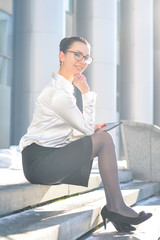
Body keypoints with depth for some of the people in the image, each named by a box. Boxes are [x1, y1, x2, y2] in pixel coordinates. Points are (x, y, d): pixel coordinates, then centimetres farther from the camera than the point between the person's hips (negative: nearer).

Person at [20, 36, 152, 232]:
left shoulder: (63, 86, 17)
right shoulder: (58, 91, -15)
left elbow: (78, 129, 20)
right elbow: (87, 128, -13)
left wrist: (92, 128, 3)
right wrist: (86, 92, -9)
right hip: (39, 162, -10)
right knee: (103, 139, -17)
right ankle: (116, 207, -12)